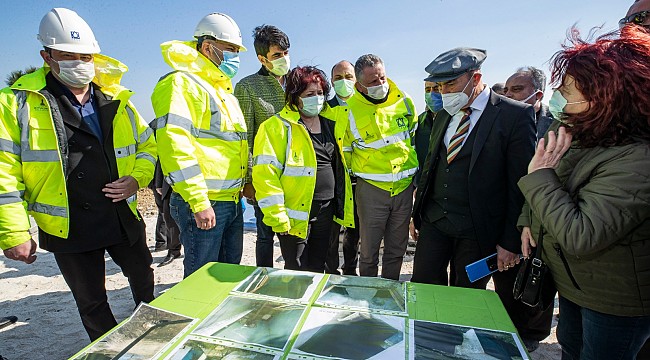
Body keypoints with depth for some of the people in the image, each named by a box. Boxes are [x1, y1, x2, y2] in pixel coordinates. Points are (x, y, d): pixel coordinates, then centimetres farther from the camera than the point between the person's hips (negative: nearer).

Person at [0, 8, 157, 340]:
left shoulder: (116, 102, 5)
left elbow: (148, 145, 12)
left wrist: (137, 178, -7)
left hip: (125, 219, 3)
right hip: (68, 230, -3)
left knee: (144, 281, 19)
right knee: (91, 302, 14)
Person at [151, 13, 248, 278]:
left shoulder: (224, 89, 20)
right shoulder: (181, 83, -9)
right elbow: (175, 144, -21)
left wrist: (245, 183, 18)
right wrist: (199, 202, -23)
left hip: (232, 202, 9)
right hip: (202, 204, -9)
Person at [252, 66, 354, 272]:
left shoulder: (332, 125, 11)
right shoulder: (278, 126, -9)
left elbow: (340, 168, 16)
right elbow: (265, 172, -16)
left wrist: (344, 209, 12)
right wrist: (276, 216, -19)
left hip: (326, 210, 6)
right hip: (296, 215, -6)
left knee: (317, 270, 19)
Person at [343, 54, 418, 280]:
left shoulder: (404, 102, 2)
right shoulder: (349, 110, -8)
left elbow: (416, 139, 15)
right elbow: (344, 152, 0)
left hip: (405, 186, 4)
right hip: (371, 188, -3)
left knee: (397, 251, 17)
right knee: (369, 252, 7)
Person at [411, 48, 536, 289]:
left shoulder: (515, 115, -8)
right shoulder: (443, 115, 10)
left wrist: (511, 242, -9)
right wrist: (417, 214, 14)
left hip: (478, 230, -4)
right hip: (433, 221, 5)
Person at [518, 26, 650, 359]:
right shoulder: (571, 132, -4)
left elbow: (579, 237, -36)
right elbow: (552, 192, 11)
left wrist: (539, 176, -30)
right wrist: (529, 224, -2)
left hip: (615, 302, -8)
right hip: (572, 282, 8)